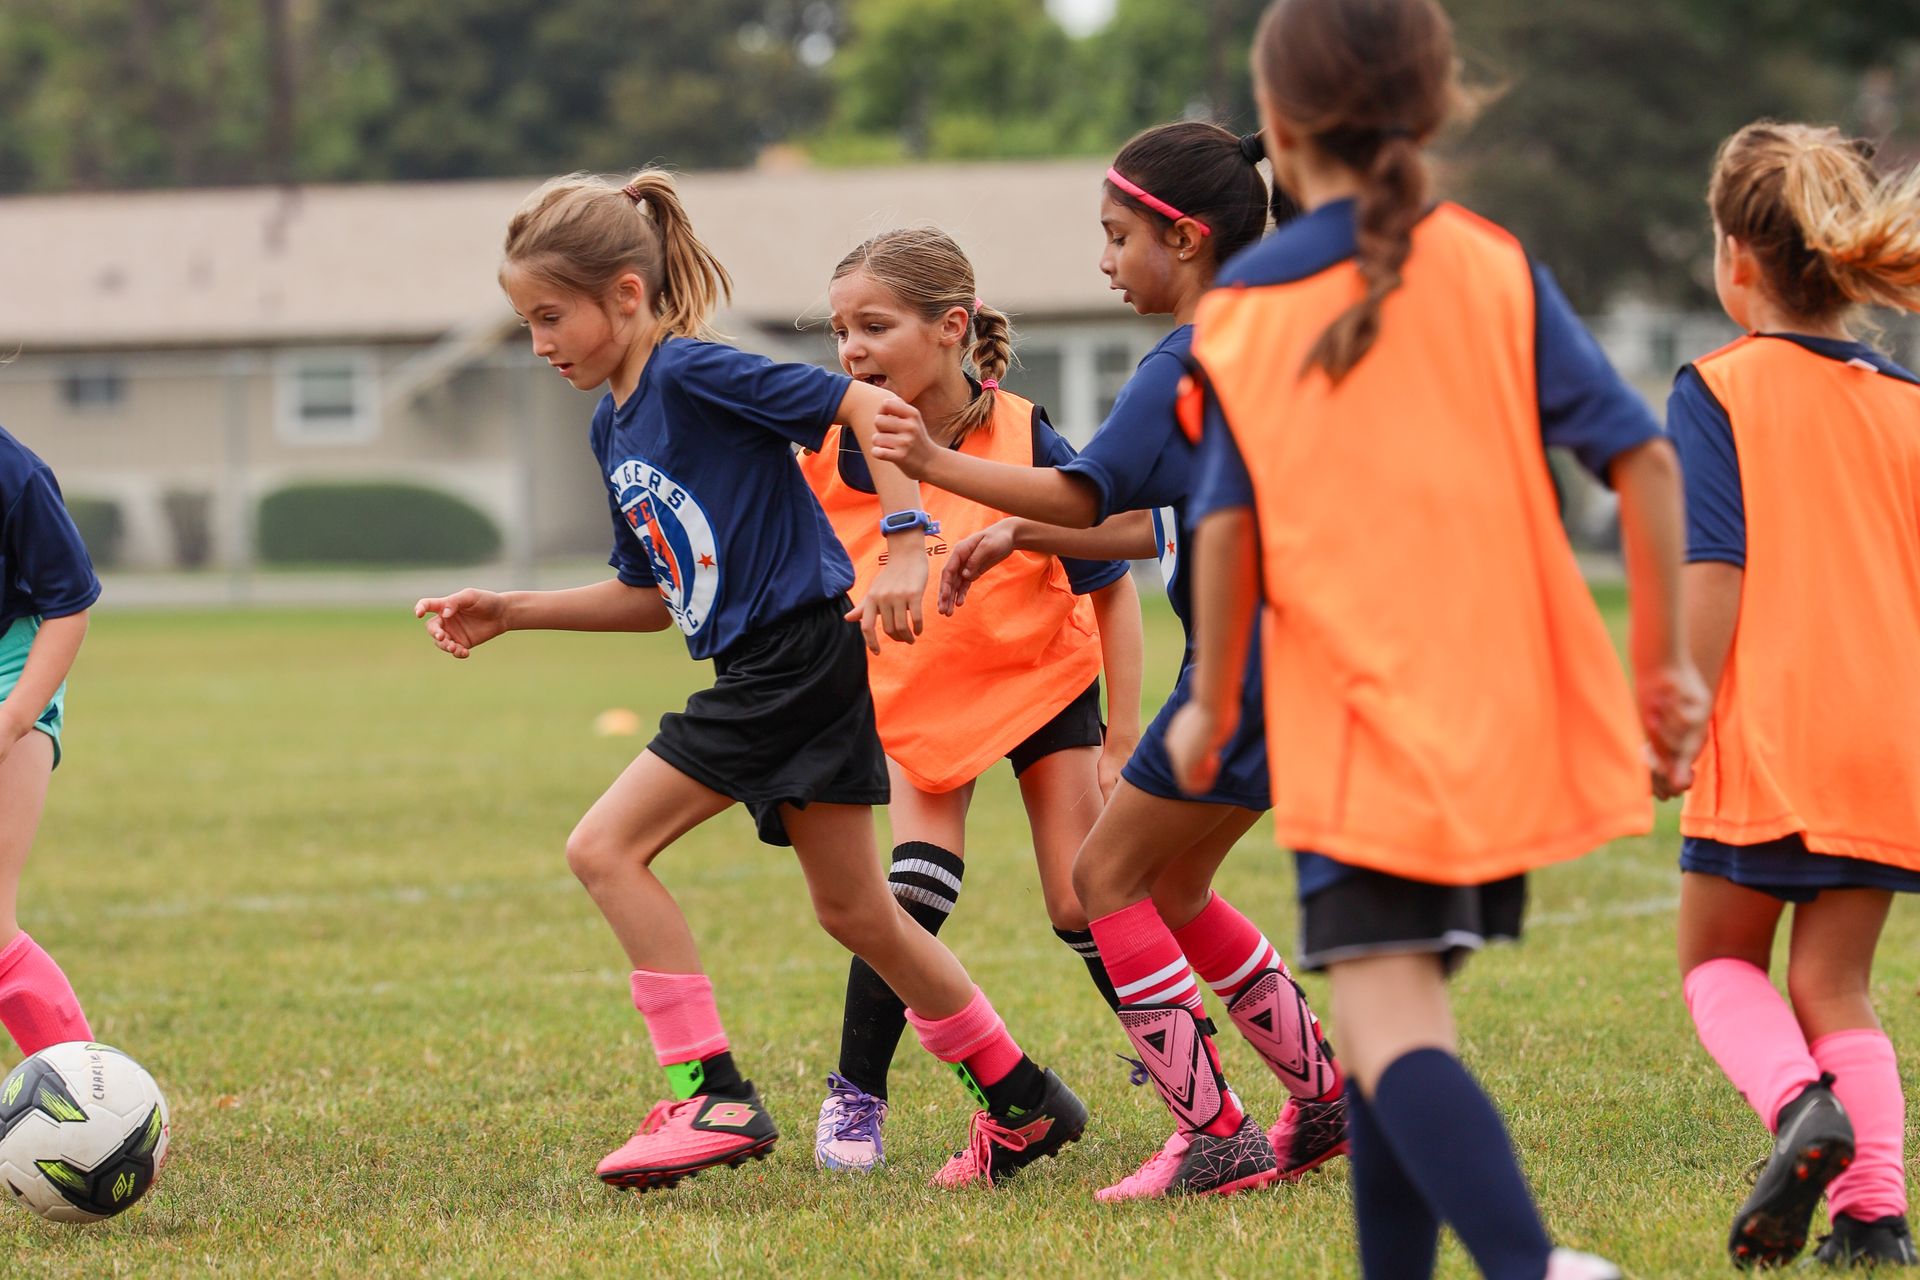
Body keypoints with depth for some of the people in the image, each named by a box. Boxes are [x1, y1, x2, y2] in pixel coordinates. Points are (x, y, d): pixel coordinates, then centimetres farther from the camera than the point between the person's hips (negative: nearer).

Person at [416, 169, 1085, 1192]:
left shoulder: (694, 373, -13)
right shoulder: (614, 427, 16)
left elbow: (869, 407, -18)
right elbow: (649, 598, 24)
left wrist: (904, 549, -25)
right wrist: (512, 612, 17)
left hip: (801, 651, -10)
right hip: (762, 672, 10)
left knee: (607, 847, -12)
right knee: (854, 910, 15)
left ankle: (714, 1098, -11)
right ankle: (1023, 1105, 25)